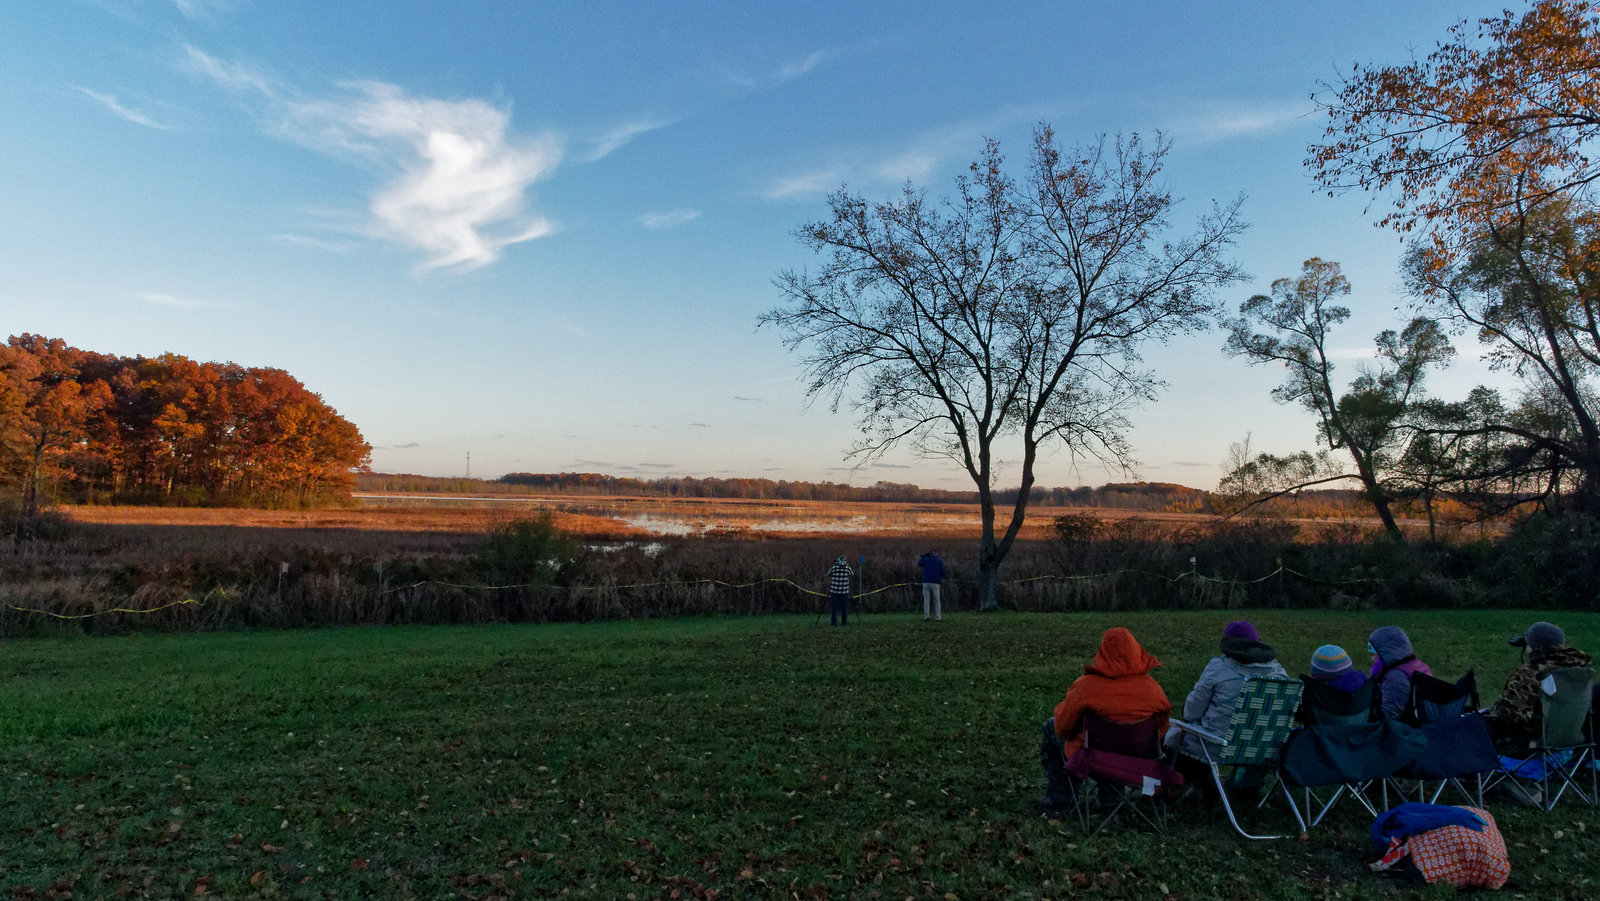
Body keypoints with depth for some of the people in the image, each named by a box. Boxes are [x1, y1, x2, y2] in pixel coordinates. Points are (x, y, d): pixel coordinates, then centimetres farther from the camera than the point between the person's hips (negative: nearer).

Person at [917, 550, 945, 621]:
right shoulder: (940, 561, 5)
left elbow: (919, 563, 30)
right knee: (936, 601, 6)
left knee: (926, 600, 3)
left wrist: (925, 555, 30)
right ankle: (937, 617, 4)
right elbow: (942, 573, 0)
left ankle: (926, 616, -8)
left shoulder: (926, 559, 9)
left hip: (926, 582, 1)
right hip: (935, 583, -1)